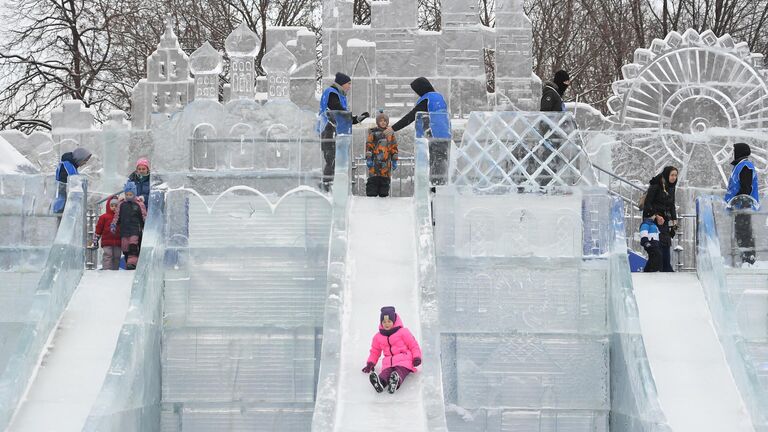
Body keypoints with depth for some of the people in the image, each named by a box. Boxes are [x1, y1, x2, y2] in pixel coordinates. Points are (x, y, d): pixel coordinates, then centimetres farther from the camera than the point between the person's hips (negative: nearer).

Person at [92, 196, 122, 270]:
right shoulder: (104, 217, 3)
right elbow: (98, 229, 4)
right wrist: (95, 240, 2)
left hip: (117, 243, 4)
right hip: (107, 243, -4)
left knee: (117, 258, 6)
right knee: (107, 257, -10)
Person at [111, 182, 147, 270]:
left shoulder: (139, 204, 5)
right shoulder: (121, 204, 12)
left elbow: (144, 216, 9)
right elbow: (117, 216, 20)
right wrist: (113, 225, 8)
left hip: (135, 229, -4)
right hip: (124, 230, 4)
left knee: (133, 246, -21)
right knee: (125, 249, 0)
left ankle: (132, 263, -30)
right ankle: (127, 265, 6)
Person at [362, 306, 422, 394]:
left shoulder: (403, 332, 7)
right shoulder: (378, 337, 19)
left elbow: (414, 346, 8)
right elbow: (375, 351, 31)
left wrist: (417, 358, -7)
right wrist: (370, 364, 17)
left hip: (404, 361, -2)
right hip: (388, 363, 2)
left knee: (400, 372, -38)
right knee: (385, 373, -34)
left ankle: (396, 381, -71)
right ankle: (379, 382, -67)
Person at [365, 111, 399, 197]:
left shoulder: (390, 134, 13)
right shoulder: (373, 133, 4)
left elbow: (394, 148, 16)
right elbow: (368, 146, 0)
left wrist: (394, 161, 10)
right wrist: (368, 159, -8)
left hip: (386, 162, 3)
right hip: (375, 161, -3)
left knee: (385, 181, 4)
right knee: (373, 180, -8)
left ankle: (384, 195, 9)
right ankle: (371, 195, -6)